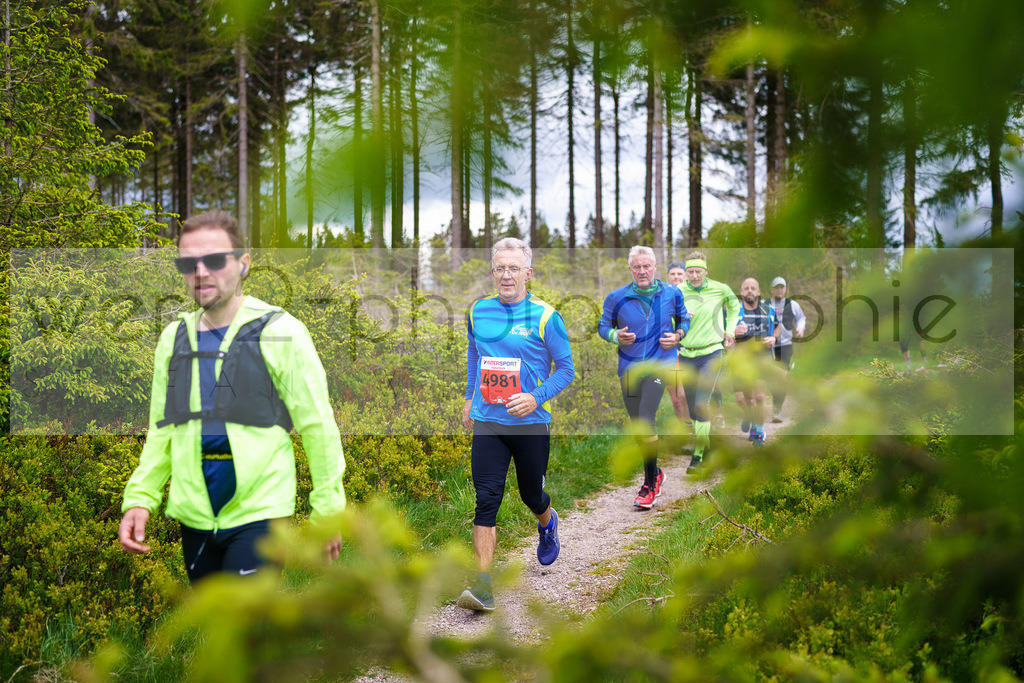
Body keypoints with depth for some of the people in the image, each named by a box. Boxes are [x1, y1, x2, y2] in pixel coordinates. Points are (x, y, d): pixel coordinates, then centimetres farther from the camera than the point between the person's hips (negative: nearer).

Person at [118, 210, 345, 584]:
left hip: (258, 515, -5)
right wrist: (139, 499, 4)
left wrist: (327, 509, -3)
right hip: (193, 516, 6)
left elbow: (318, 428, -3)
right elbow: (161, 431, 16)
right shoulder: (174, 338, 10)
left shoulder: (280, 333, -5)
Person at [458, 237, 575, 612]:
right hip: (487, 422, 2)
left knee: (532, 495, 14)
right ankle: (483, 586, -9)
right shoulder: (477, 311, 3)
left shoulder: (545, 317, -9)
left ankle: (547, 525, 52)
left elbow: (566, 369, -3)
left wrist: (536, 397, -18)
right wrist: (470, 397, 20)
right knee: (486, 499, -9)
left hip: (531, 423, -2)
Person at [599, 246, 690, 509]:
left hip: (660, 364, -3)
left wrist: (677, 335, -1)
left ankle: (650, 485, -9)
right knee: (637, 426, 10)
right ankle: (655, 473, 33)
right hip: (629, 367, 3)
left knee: (645, 421, -19)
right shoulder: (617, 297, 0)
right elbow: (603, 325, 8)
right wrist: (616, 336, -13)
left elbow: (683, 318, 19)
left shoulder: (671, 293, 2)